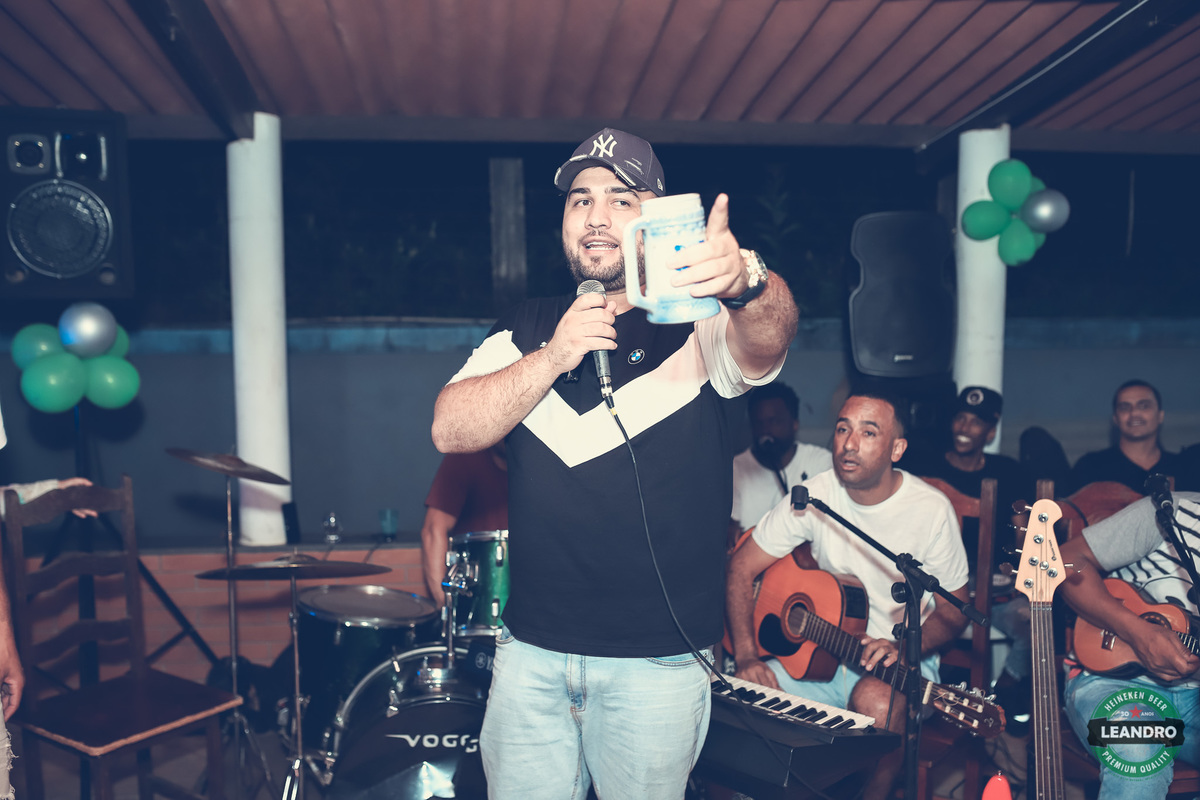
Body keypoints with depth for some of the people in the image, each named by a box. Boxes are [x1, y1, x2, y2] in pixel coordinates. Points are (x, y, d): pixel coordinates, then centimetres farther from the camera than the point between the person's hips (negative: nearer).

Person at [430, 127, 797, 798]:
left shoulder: (695, 325, -4)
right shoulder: (528, 329, 7)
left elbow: (769, 339, -27)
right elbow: (451, 431, -5)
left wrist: (744, 281, -50)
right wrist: (553, 358, -18)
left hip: (659, 662, -2)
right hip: (529, 651, 3)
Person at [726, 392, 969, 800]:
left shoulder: (931, 509, -12)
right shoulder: (814, 495, -8)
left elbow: (953, 609, -2)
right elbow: (741, 569, -5)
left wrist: (904, 648, -22)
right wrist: (746, 656, -18)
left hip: (903, 662, -2)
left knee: (877, 699, -36)